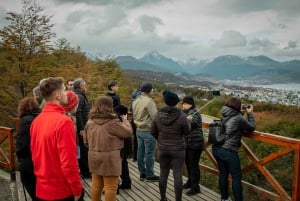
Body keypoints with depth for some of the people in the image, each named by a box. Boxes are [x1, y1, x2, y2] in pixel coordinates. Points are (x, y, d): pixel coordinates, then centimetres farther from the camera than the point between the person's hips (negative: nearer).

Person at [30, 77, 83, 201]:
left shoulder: (36, 121, 2)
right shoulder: (63, 121, -21)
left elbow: (35, 153, 11)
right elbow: (68, 162, -22)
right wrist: (77, 189, -12)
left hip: (42, 189, 7)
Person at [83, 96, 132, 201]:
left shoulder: (90, 122, 4)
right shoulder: (113, 122, -17)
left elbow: (86, 141, 11)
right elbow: (128, 132, -8)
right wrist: (125, 120, 8)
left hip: (94, 158, 7)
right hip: (110, 159, -7)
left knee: (96, 185, 19)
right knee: (111, 187, 4)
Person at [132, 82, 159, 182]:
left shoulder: (136, 101, 8)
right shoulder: (149, 101, -19)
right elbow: (155, 116, -22)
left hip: (139, 130, 9)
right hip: (148, 131, -8)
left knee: (140, 152, 15)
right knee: (149, 154, 2)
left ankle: (142, 173, 26)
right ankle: (150, 175, 12)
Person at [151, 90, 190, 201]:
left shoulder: (158, 115, -8)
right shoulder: (181, 115, -18)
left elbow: (153, 132, 1)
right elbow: (186, 132, -6)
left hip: (162, 149, 3)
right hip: (178, 149, -3)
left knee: (163, 174, 15)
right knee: (177, 175, 4)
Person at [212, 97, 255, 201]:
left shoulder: (224, 115, 6)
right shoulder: (239, 118, -14)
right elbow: (252, 127, 1)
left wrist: (240, 113, 18)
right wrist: (250, 113, 10)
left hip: (216, 149, 7)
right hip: (228, 151, -7)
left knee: (223, 173, 18)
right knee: (236, 177, 7)